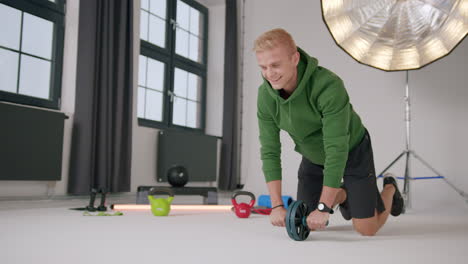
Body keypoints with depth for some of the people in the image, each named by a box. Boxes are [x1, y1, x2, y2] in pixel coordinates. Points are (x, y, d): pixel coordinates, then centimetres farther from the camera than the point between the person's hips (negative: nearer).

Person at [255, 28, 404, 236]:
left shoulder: (329, 86, -38)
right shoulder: (265, 95, -21)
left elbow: (337, 150, -37)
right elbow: (269, 151, -16)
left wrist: (323, 208, -36)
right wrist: (276, 205, -21)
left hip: (352, 151, -4)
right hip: (313, 156, 5)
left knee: (366, 229, -2)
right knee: (308, 224, 6)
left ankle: (389, 190, 30)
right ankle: (342, 194, 35)